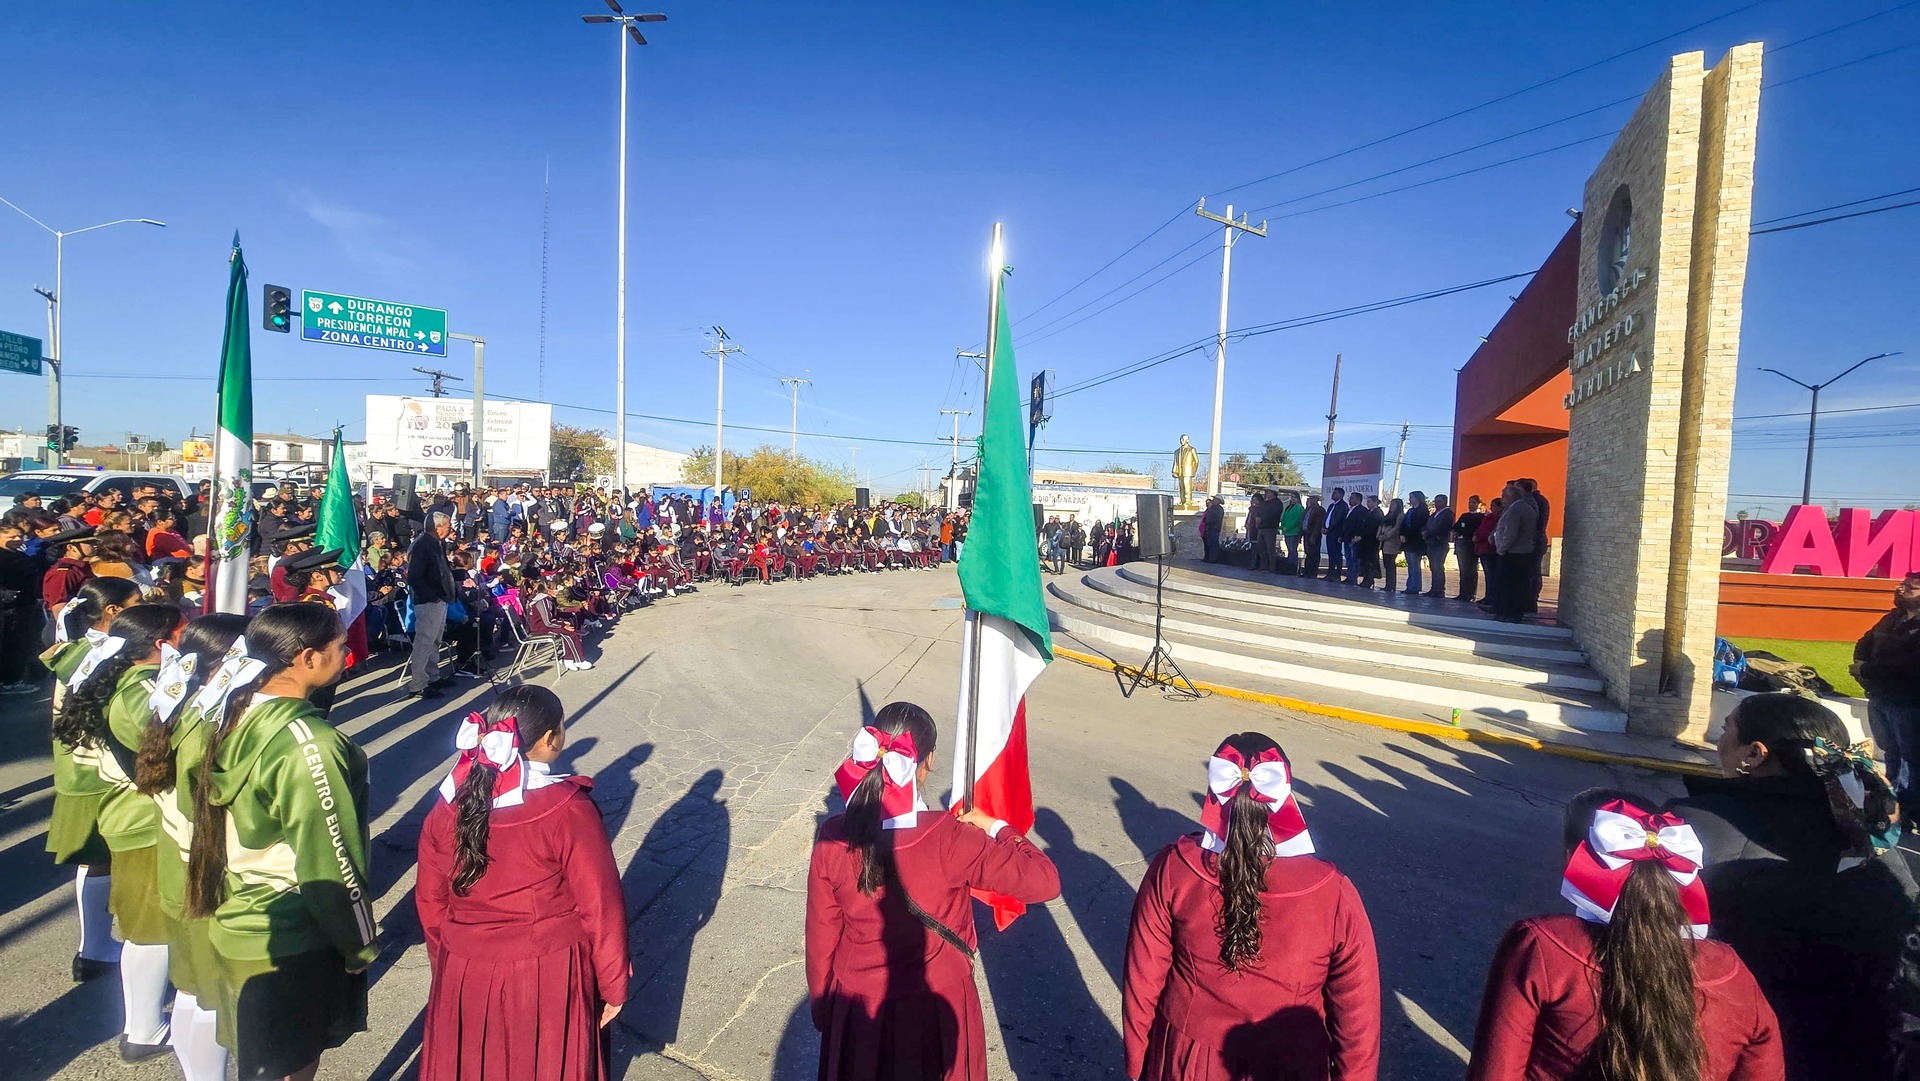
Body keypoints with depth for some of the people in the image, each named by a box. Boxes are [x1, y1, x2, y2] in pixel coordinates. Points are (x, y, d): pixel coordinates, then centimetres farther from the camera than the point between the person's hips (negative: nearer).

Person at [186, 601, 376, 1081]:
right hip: (289, 945, -8)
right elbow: (329, 862, -22)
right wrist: (360, 946, -10)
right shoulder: (307, 745, -27)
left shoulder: (236, 715, -3)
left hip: (236, 924, 8)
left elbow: (236, 826, 8)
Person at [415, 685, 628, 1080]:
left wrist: (446, 965, 20)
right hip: (548, 980, -4)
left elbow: (430, 902, 4)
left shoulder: (448, 807, -8)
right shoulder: (568, 810, -23)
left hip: (464, 976, 4)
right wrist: (613, 984, -4)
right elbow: (601, 907, -18)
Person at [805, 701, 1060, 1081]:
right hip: (935, 1010, -2)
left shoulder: (833, 837, -19)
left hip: (856, 1010, 2)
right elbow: (1045, 882, -23)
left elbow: (820, 939, -7)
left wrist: (823, 1011, 10)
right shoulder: (949, 839, -28)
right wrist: (995, 828, -8)